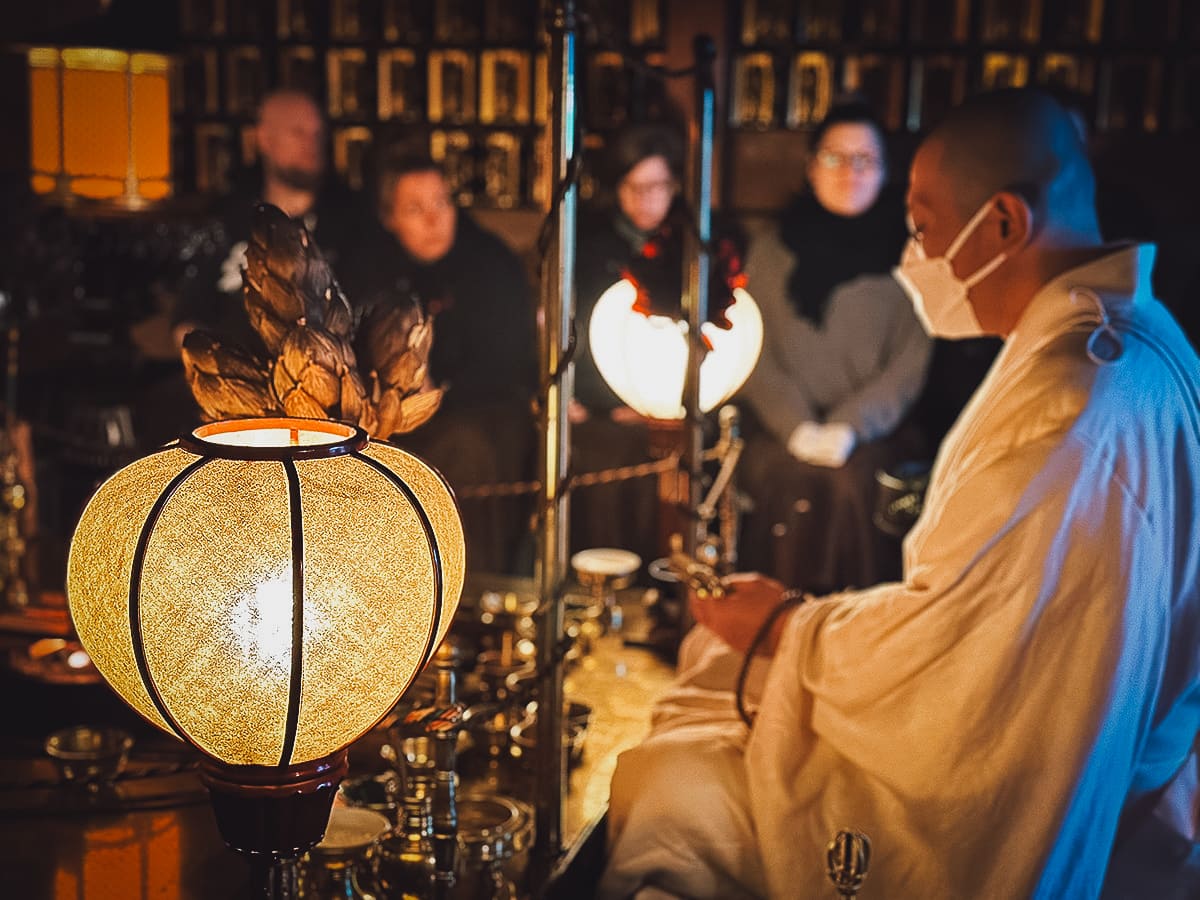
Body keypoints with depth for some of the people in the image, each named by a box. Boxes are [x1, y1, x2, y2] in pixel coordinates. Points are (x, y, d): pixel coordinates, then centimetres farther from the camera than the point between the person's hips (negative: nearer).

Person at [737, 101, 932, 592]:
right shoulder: (772, 248, 14)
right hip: (786, 429, 1)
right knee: (782, 475, -29)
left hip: (874, 434, -1)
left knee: (854, 479, -31)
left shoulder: (905, 254, 9)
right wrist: (796, 425, -10)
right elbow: (753, 354, 7)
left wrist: (848, 427, -12)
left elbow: (913, 359, 1)